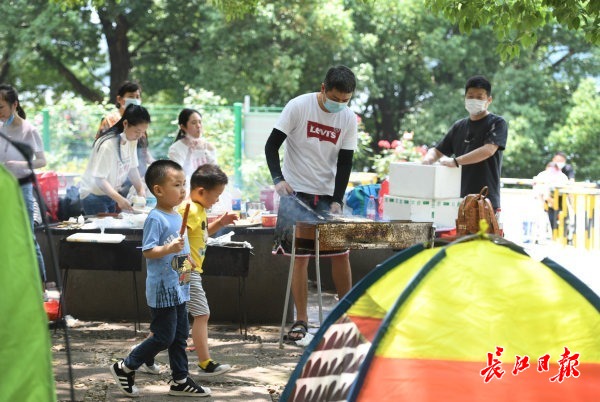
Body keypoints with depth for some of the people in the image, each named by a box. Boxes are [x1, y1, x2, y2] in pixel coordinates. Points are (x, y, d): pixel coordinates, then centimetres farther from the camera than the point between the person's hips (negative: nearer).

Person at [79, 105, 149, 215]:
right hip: (94, 195, -7)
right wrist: (119, 199, -37)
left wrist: (141, 189, -4)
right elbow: (99, 179, -27)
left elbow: (132, 168, 10)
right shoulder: (108, 145, -26)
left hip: (110, 194, 7)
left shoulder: (132, 141, -2)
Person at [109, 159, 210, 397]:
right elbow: (148, 251, -22)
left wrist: (187, 258, 14)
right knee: (164, 337, -4)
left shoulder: (177, 217, 12)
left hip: (178, 288, 9)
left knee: (180, 335, 13)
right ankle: (125, 368, 9)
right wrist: (169, 249, -35)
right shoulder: (155, 219, -17)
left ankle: (181, 381, 21)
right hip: (163, 289, -9)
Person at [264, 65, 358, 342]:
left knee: (341, 253, 3)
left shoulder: (349, 119, 0)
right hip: (296, 191, -3)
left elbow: (345, 163, 2)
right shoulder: (298, 107, -10)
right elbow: (272, 145, -9)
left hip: (328, 194, 3)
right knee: (300, 255, -5)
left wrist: (337, 200, -8)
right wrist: (278, 179, -23)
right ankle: (301, 320, 1)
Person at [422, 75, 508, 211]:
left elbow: (489, 150, -16)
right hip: (459, 199, 5)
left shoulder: (497, 123, 0)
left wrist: (455, 161, -22)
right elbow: (437, 150, 22)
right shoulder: (459, 127, 18)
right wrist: (428, 159, -3)